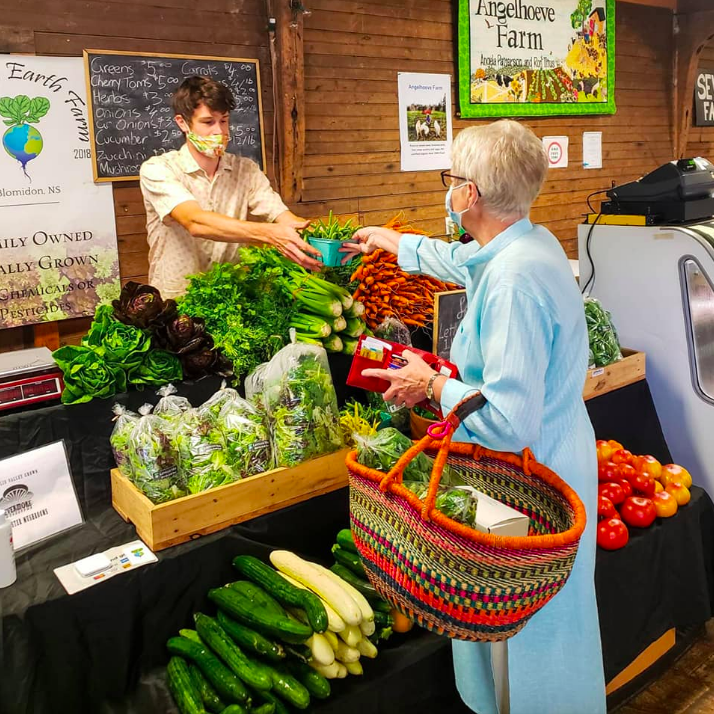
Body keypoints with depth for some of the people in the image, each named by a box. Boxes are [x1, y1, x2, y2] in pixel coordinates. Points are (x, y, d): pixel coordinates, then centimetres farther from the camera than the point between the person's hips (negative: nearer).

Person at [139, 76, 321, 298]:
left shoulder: (246, 170, 6)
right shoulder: (157, 170, -7)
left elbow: (284, 219, -6)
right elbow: (195, 223, -24)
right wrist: (269, 233, -36)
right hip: (172, 301, -3)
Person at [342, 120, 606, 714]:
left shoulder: (513, 280, -29)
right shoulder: (531, 242, 2)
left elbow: (508, 423, -31)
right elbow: (463, 260, 25)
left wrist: (433, 385, -15)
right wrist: (390, 241, 39)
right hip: (555, 459, 10)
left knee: (527, 645, 11)